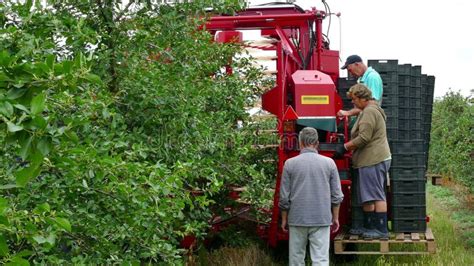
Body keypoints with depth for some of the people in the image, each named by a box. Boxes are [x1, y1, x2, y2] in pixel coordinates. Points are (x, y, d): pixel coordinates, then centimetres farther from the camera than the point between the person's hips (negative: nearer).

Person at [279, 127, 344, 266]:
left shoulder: (290, 163, -3)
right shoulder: (329, 163, 0)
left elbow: (284, 197, 0)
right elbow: (337, 195, 3)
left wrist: (284, 219, 12)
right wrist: (335, 218, 14)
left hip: (297, 219, 0)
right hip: (322, 219, 0)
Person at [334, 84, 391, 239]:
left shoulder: (369, 112, -14)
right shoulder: (369, 111, 21)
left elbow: (364, 138, -20)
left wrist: (345, 147, -12)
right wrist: (349, 147, 21)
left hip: (374, 161, -11)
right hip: (372, 160, 11)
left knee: (376, 196, -9)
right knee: (366, 197, 15)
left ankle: (381, 230, -7)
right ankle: (368, 227, 22)